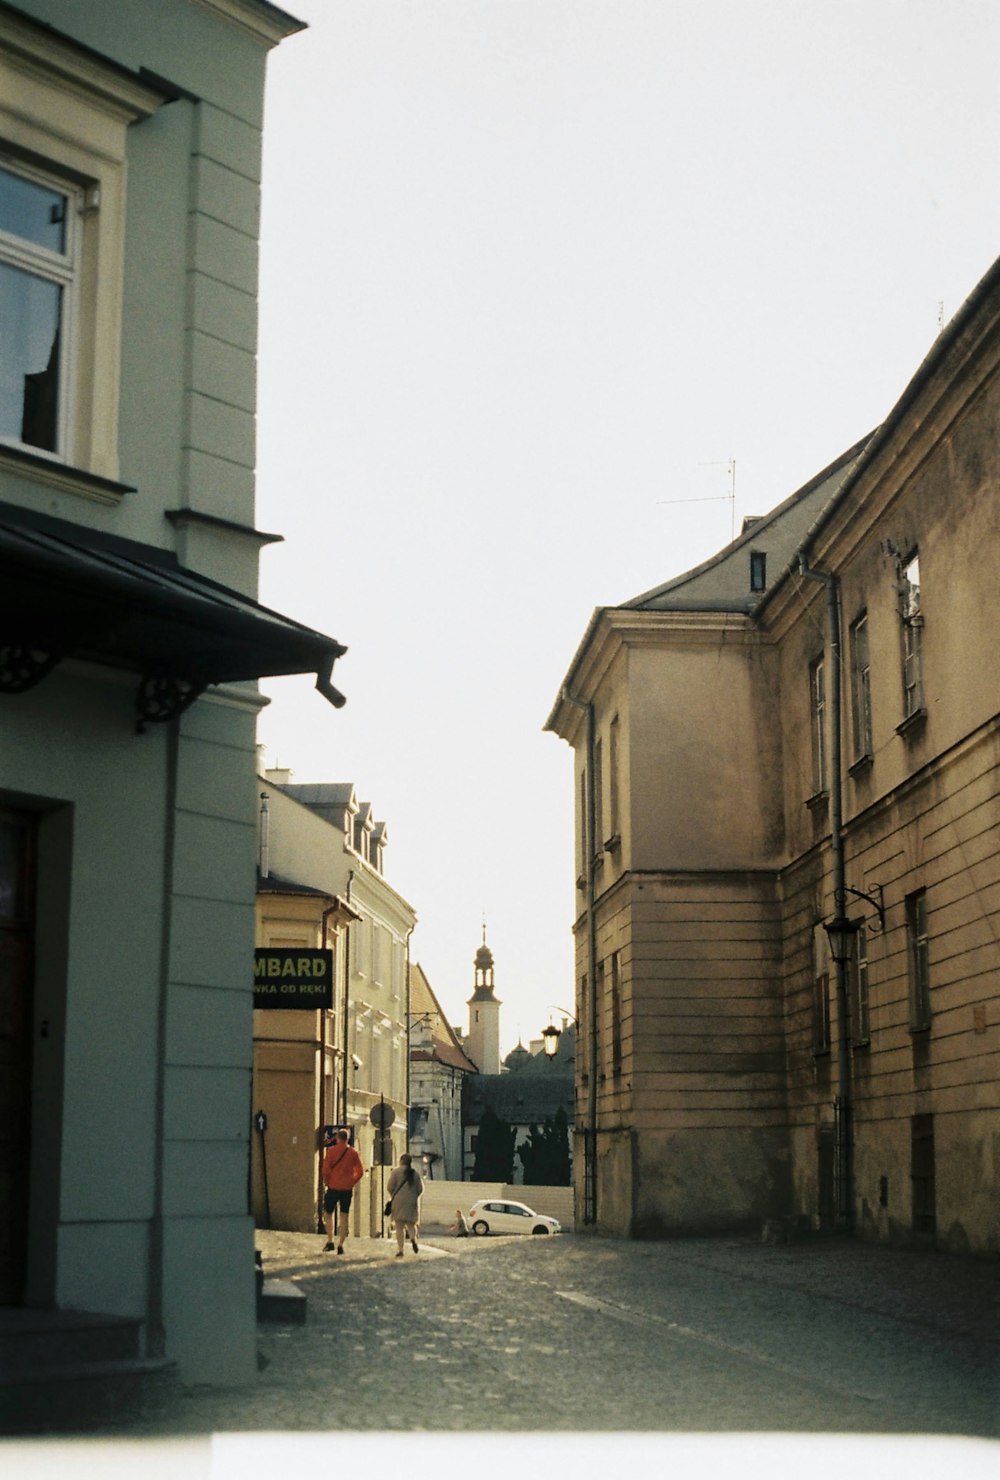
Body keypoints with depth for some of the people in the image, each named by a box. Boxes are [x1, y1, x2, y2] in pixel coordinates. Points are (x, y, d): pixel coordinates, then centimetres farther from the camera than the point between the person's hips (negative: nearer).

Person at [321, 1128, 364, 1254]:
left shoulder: (331, 1150, -4)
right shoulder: (353, 1152, 4)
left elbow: (326, 1169, -9)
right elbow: (360, 1171, 4)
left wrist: (326, 1182, 5)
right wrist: (353, 1183, 13)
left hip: (333, 1187, -2)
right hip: (347, 1189, 2)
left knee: (328, 1213, 12)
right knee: (344, 1217, 5)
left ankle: (330, 1241, 1)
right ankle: (340, 1245, 1)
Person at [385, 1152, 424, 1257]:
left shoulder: (396, 1171, -3)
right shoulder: (415, 1173, 8)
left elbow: (389, 1187, -6)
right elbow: (420, 1188, 6)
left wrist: (393, 1196, 13)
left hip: (399, 1202, -3)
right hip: (413, 1203, 3)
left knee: (399, 1226, 1)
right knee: (411, 1224, 13)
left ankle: (400, 1250, -8)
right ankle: (413, 1238, -19)